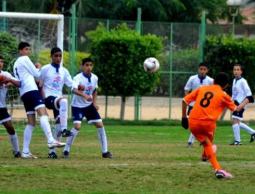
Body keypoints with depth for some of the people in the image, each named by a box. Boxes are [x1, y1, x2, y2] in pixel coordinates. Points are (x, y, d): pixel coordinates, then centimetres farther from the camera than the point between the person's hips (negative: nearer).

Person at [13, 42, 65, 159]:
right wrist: (38, 68, 21)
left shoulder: (16, 63, 27)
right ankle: (51, 140, -45)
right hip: (31, 90, -9)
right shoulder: (25, 59, 2)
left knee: (31, 123, 8)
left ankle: (25, 151, 2)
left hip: (23, 93, 9)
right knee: (43, 113, -25)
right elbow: (36, 74, 2)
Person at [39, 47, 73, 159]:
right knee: (64, 101, -37)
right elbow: (39, 85, 3)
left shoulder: (64, 71, 13)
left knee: (59, 126, 1)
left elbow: (71, 85, 9)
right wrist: (43, 97, -8)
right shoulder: (45, 69, -1)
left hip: (59, 99, 6)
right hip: (48, 98, -6)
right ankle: (64, 129, -39)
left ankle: (52, 151, 10)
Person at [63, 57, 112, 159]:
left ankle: (105, 151, 8)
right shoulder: (78, 78, -22)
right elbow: (74, 90, -41)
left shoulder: (95, 78, -3)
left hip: (89, 105, 6)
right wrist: (84, 95, -57)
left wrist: (94, 102, 2)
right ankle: (66, 150, -6)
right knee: (77, 126, -21)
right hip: (77, 106, -6)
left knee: (100, 125, -1)